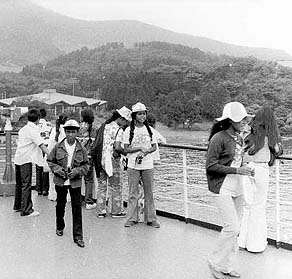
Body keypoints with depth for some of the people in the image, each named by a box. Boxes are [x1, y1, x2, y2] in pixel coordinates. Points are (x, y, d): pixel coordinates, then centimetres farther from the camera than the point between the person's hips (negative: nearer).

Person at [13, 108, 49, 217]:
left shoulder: (23, 129, 13)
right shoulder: (34, 130, -13)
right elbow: (41, 145, -21)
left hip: (18, 158, 9)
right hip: (26, 160, -9)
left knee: (19, 183, 18)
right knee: (26, 185, -5)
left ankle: (17, 206, 30)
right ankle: (26, 210, -3)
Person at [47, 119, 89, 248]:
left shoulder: (81, 149, -4)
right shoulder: (58, 147, -4)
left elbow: (86, 166, 2)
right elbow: (50, 161, 5)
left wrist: (77, 171, -15)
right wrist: (57, 169, -11)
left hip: (75, 182, -1)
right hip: (60, 181, 1)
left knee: (77, 207, -3)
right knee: (60, 205, 18)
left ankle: (78, 236, 4)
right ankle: (60, 227, 43)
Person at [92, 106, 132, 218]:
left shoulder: (104, 126, 10)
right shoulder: (118, 130, -12)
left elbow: (97, 144, 12)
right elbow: (117, 147, -21)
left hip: (100, 160, 6)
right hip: (112, 160, -6)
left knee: (101, 186, 13)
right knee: (115, 187, 7)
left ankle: (100, 211, 17)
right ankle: (116, 211, 15)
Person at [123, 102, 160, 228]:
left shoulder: (149, 129, 6)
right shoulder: (129, 130, -2)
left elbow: (154, 147, 7)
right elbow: (126, 149, -5)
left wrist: (146, 152, -12)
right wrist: (140, 148, -15)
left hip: (148, 165, 2)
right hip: (133, 166, -2)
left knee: (149, 192, 6)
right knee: (133, 193, 4)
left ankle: (151, 218, 15)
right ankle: (131, 218, 14)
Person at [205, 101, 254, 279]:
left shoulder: (239, 138, 9)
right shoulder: (219, 138, -15)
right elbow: (211, 166, -17)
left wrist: (246, 170, 0)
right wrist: (236, 170, -20)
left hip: (237, 189, 8)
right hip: (222, 189, -8)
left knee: (235, 228, 11)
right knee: (232, 227, -10)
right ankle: (215, 262, 9)